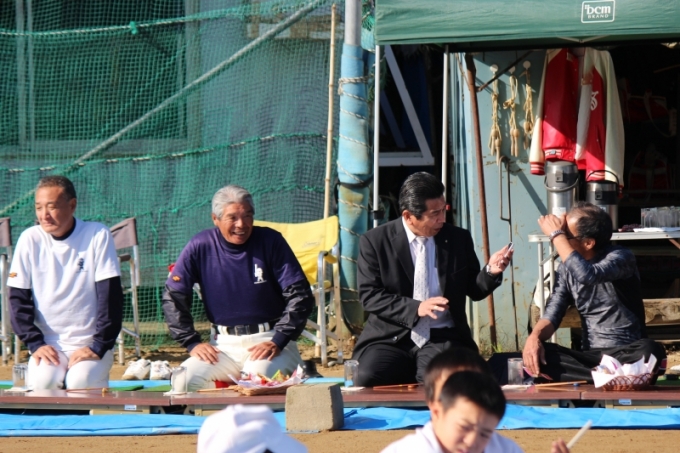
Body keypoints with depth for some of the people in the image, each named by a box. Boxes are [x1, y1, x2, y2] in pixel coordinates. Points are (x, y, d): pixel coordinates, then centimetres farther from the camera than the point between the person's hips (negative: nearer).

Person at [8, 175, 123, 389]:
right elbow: (18, 299, 1)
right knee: (43, 381, -28)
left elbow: (111, 296, -7)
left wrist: (99, 346, -15)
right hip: (48, 344, 1)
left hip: (89, 344, -1)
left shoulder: (98, 236, -4)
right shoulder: (29, 240, 1)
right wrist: (35, 344, -11)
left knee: (81, 382, -29)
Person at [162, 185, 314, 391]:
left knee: (259, 375, -35)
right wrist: (192, 343, -4)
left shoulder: (270, 242, -2)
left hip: (268, 340, -3)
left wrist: (278, 341, -14)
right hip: (223, 345, 3)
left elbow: (300, 296, -4)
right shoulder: (200, 247, 2)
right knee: (186, 378, -24)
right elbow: (173, 298, 7)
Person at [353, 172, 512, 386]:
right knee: (368, 377, -31)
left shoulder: (458, 239, 9)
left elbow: (474, 290, 16)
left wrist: (490, 272, -6)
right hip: (390, 338, -1)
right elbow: (369, 295, -5)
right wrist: (415, 308, -17)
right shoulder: (375, 241, 1)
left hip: (441, 338, 1)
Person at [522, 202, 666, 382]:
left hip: (625, 354, -5)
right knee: (532, 353, -23)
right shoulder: (567, 268, 7)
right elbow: (553, 312, 0)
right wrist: (534, 337, -22)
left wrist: (556, 235, -20)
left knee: (650, 351, -38)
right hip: (589, 355, 5)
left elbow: (587, 275, -30)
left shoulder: (620, 257, -10)